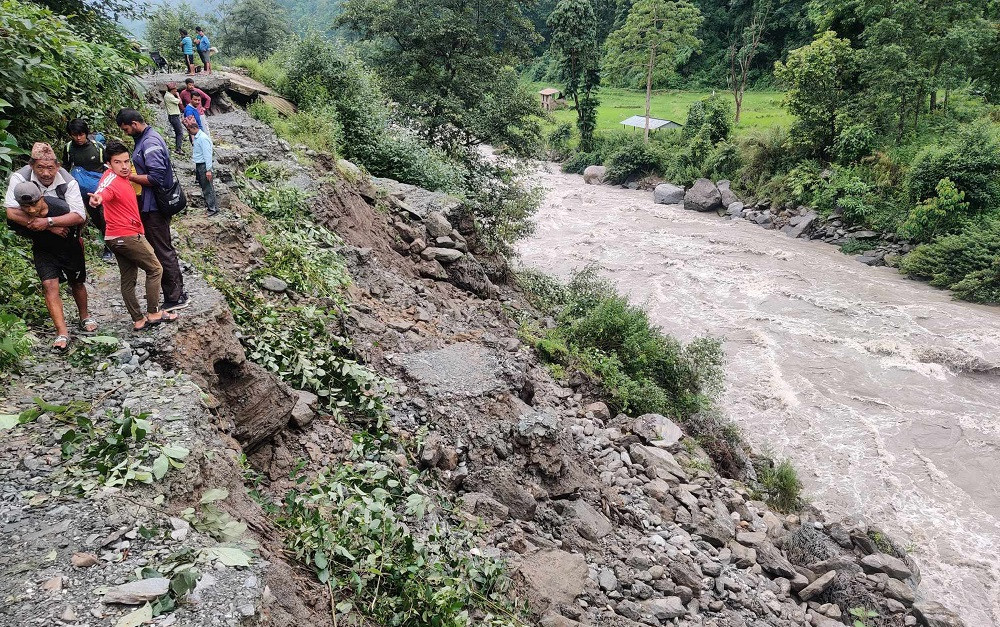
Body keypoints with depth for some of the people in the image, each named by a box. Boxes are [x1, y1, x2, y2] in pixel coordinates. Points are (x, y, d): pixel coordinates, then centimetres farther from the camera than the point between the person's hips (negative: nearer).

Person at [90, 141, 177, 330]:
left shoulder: (121, 176, 7)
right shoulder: (112, 179, -21)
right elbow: (104, 191, -47)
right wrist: (98, 198, -67)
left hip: (118, 237, 9)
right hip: (128, 236, -9)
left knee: (128, 279, 10)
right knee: (155, 269, 2)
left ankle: (138, 320, 16)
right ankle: (153, 314, 6)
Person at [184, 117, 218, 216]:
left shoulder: (203, 138, -18)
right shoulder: (195, 137, 11)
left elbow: (207, 154, -20)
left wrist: (208, 170, -22)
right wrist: (196, 168, 18)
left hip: (204, 165, -9)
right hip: (198, 165, 9)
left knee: (207, 187, -4)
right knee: (203, 186, 16)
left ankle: (213, 208, 2)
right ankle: (208, 203, 27)